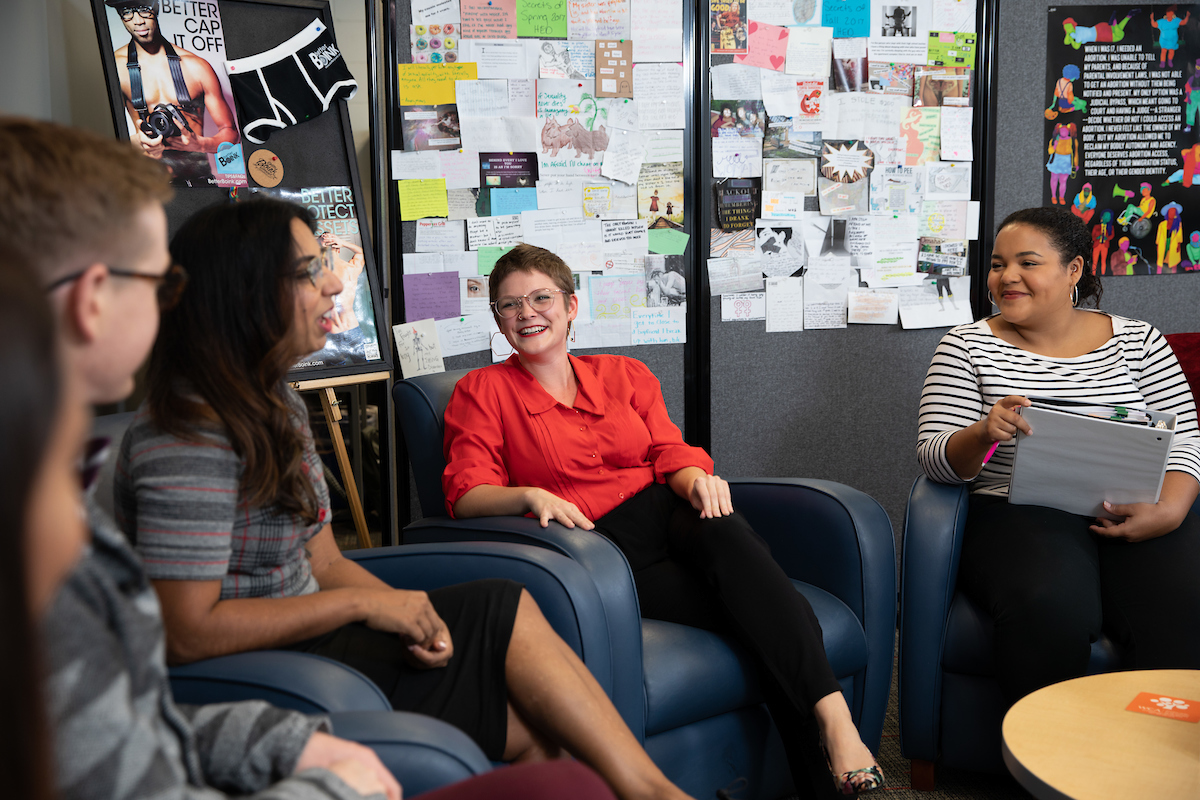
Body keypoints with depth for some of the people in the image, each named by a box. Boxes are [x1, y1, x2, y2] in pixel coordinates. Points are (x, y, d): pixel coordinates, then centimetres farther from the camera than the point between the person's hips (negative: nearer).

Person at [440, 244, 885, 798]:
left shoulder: (625, 375, 20)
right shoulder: (481, 393, 9)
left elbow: (670, 453, 10)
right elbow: (466, 493, -3)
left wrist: (696, 478, -15)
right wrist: (530, 495, -26)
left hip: (667, 515, 3)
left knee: (723, 531, -35)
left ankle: (833, 718, -43)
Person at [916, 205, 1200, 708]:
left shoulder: (1138, 341, 14)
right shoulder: (967, 346, 9)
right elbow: (934, 458, 2)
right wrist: (982, 435, -21)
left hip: (1132, 519, 2)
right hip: (1018, 514, -1)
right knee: (1049, 607, -35)